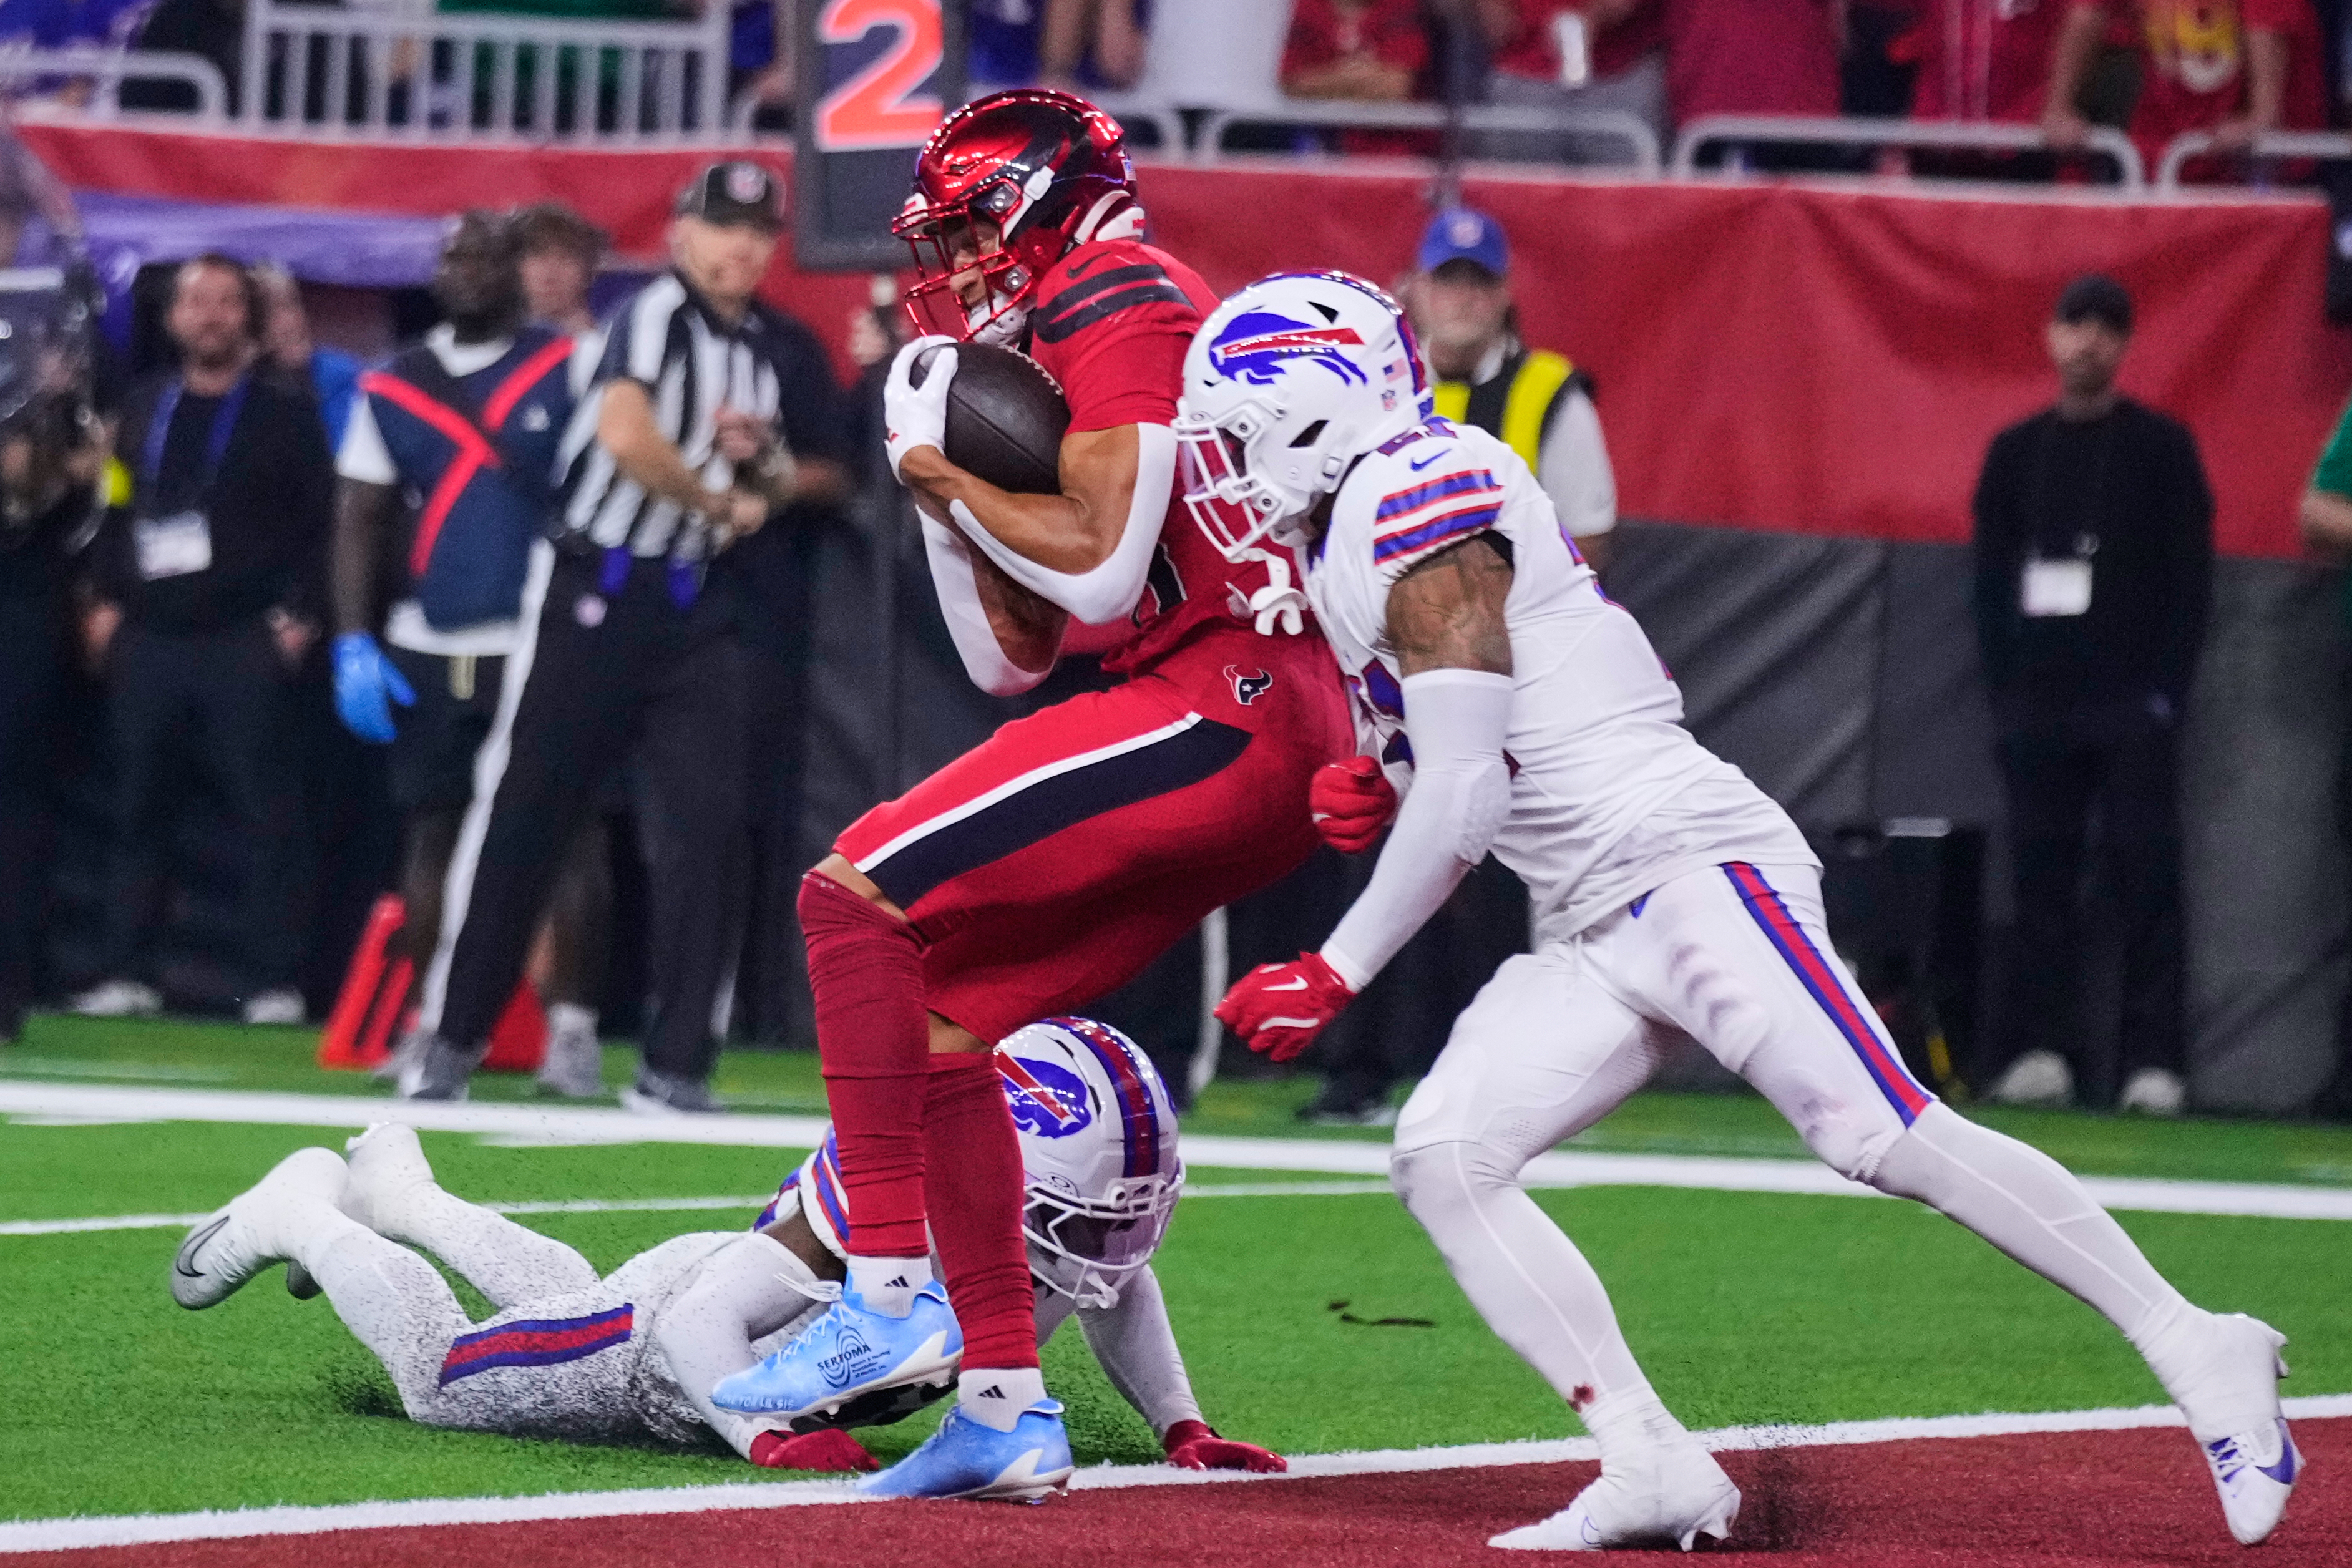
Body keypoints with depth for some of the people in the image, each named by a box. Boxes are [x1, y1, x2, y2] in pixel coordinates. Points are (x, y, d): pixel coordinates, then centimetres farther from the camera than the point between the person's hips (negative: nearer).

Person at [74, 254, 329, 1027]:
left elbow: (320, 521, -3)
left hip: (243, 641, -4)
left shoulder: (286, 413, 3)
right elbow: (115, 512, 18)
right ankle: (122, 972, 7)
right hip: (148, 638, 4)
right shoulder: (144, 410, 16)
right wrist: (105, 601, 8)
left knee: (255, 813, -7)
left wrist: (297, 615, -10)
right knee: (138, 809, 3)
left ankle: (271, 983, -6)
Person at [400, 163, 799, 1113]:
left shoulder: (754, 353, 15)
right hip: (593, 595, -7)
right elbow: (626, 436, -25)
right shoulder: (658, 315, -10)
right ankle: (450, 1038, 8)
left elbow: (775, 492, 24)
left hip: (689, 610, 7)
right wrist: (719, 502, -10)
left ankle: (675, 1065, -1)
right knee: (521, 812, -1)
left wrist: (763, 459, 1)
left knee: (704, 824, -3)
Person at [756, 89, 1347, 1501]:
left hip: (1222, 703, -10)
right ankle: (1006, 1408, 12)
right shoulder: (1058, 356, 26)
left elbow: (1100, 566, -15)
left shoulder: (1122, 302, -4)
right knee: (939, 1018, 11)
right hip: (1269, 750, 10)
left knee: (858, 893, -14)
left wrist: (951, 471, -1)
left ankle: (893, 1287, -19)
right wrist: (942, 485, 16)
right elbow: (1010, 654, 26)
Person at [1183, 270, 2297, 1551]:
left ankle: (2197, 1357, -12)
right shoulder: (1342, 542, 20)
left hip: (1688, 859, -10)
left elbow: (1468, 794, -16)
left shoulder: (1420, 500, -11)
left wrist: (1334, 975, -10)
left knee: (1882, 1136, -18)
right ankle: (1652, 1469, -12)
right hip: (1595, 930, 10)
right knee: (1443, 1159, -6)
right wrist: (1383, 793, 8)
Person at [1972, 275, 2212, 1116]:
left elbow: (2191, 576, -1)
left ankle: (2156, 1059, -7)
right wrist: (2004, 688, 3)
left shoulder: (2161, 448, 2)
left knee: (2146, 879, -7)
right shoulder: (2016, 453, 12)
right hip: (2038, 701, 3)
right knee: (2041, 879, 1)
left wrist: (2166, 689, -8)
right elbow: (1991, 577, 12)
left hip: (2131, 704, -3)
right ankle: (2043, 1049, 4)